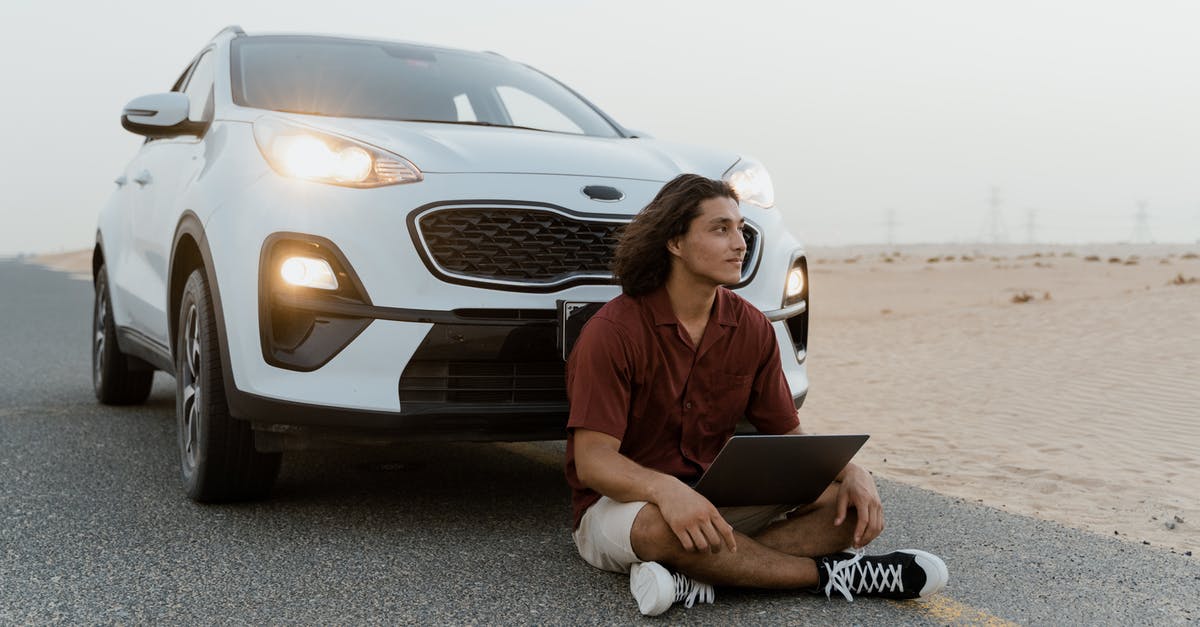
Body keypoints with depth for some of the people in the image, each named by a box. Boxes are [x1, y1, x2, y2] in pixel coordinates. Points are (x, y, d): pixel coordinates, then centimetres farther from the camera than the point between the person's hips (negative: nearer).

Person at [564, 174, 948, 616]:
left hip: (717, 499, 6)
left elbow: (787, 434, 7)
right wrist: (666, 489, -44)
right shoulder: (613, 331, -17)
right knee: (662, 525, -42)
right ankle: (825, 573, -20)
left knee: (855, 509, -12)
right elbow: (592, 460, -23)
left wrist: (851, 472, -14)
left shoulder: (751, 327, 2)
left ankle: (698, 579, -27)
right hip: (619, 505, -5)